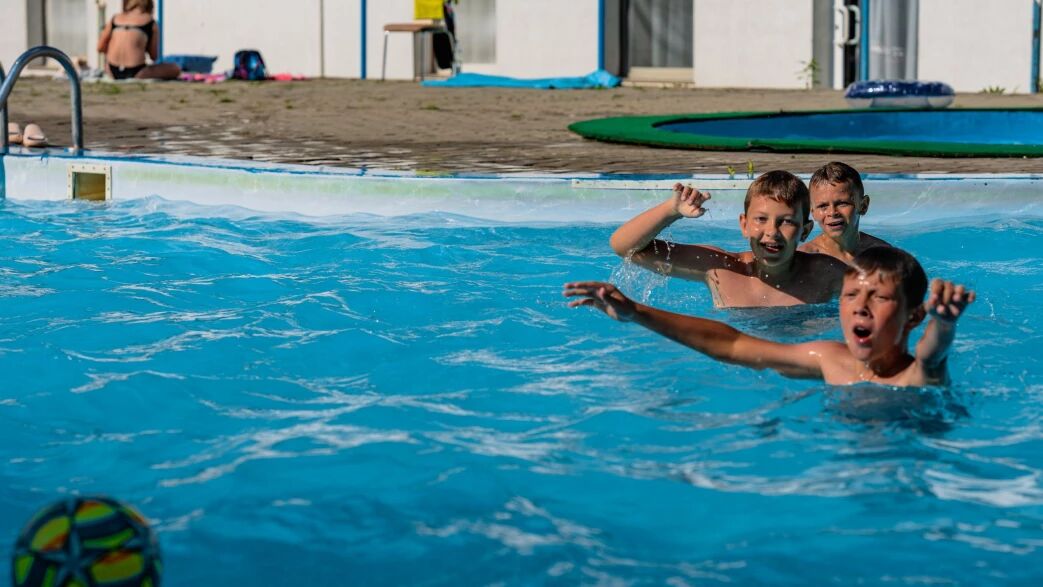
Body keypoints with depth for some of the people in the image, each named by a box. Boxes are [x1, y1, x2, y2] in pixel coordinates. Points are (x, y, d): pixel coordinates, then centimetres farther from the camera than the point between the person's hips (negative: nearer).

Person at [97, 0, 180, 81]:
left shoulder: (115, 19, 12)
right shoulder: (150, 21, 3)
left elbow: (100, 48, 17)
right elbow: (154, 56, 6)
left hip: (113, 73, 4)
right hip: (136, 74, -4)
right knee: (175, 69, 13)